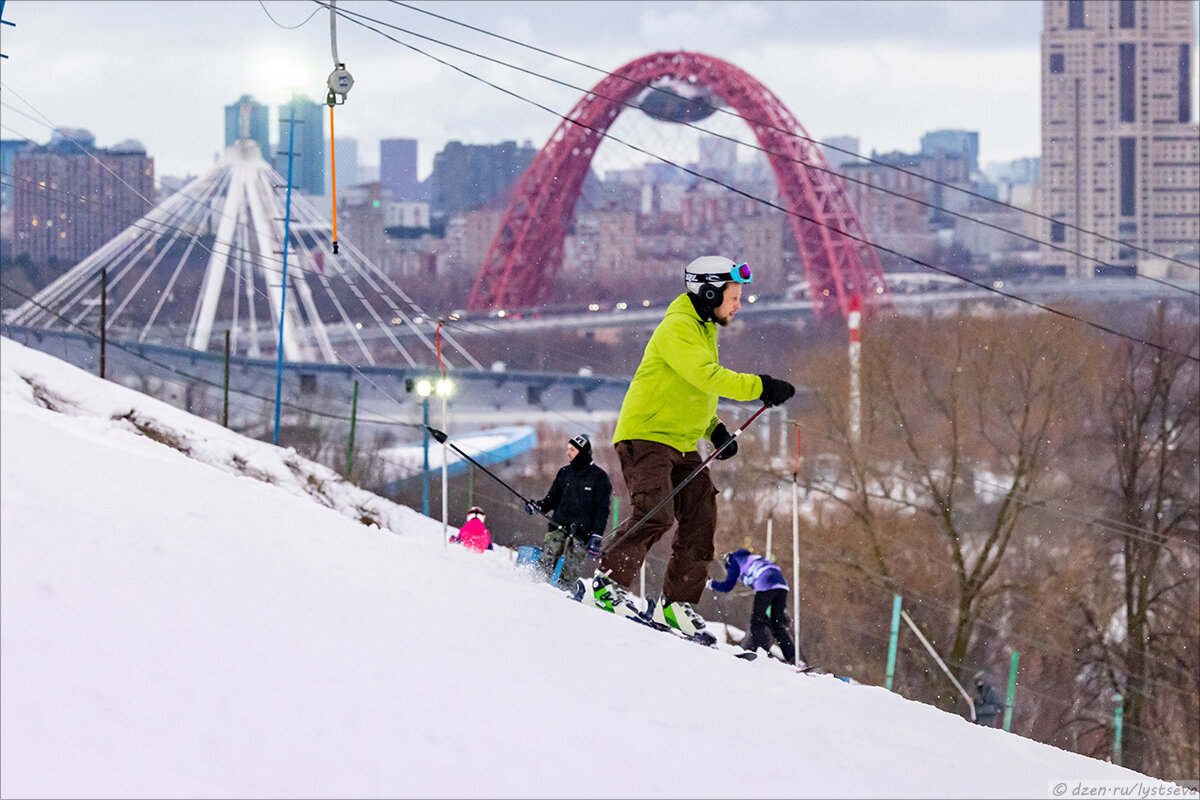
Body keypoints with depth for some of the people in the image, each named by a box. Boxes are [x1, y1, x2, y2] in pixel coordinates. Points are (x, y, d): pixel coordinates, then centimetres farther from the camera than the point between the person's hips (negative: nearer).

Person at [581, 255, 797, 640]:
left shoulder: (704, 331, 19)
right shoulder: (678, 327, -13)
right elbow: (705, 376, -27)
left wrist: (715, 429, 13)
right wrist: (759, 387, -30)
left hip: (681, 444, 10)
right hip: (646, 434, -10)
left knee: (700, 521, 0)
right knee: (655, 515, -23)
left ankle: (676, 605, 3)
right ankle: (606, 585, -16)